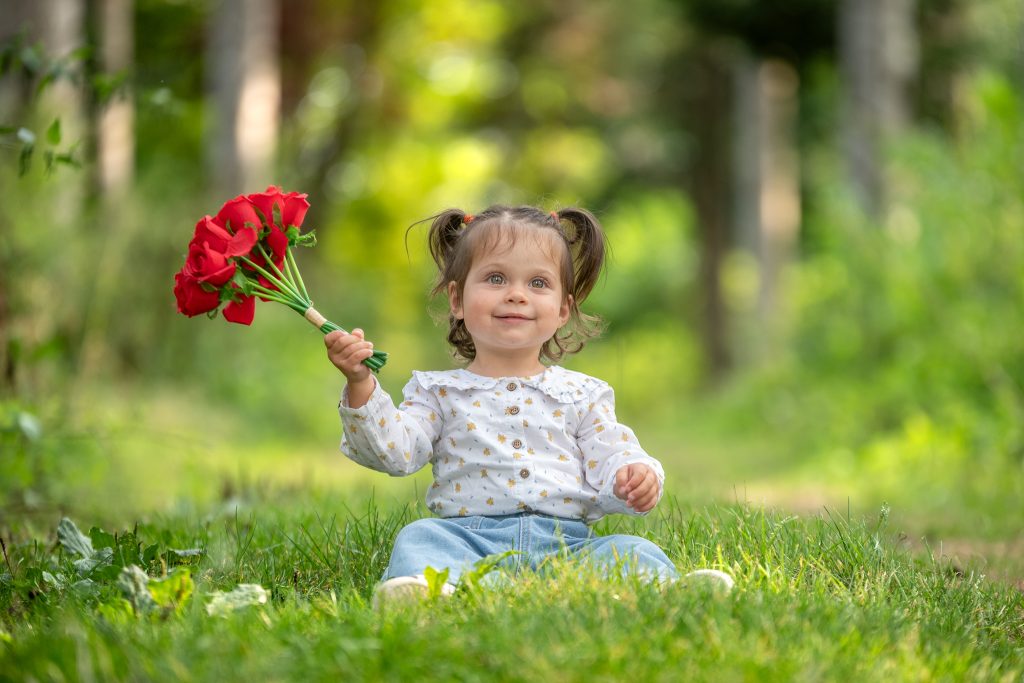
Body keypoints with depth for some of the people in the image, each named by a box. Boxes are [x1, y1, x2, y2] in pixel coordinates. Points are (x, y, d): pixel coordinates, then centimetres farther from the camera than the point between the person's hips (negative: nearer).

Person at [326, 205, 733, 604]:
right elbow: (393, 450, 3)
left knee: (636, 554, -24)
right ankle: (429, 586, -59)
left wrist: (634, 478, -13)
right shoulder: (440, 392, 16)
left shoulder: (581, 394, 19)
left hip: (567, 543, 1)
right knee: (420, 538, -31)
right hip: (469, 539, -1)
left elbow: (610, 461, 11)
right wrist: (360, 385, -11)